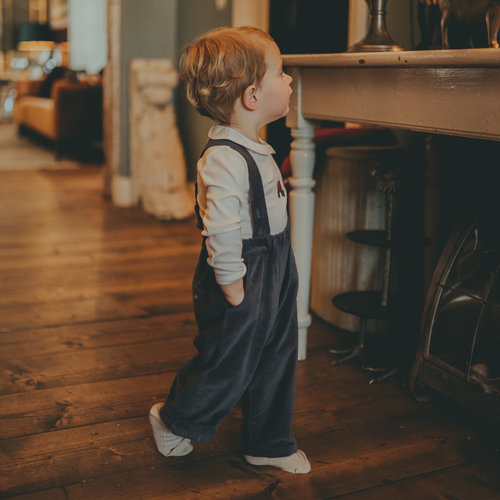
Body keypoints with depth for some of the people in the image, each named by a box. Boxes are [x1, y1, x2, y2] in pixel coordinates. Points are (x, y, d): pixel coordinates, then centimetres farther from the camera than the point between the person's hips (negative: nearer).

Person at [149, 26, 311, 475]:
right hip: (243, 281, -9)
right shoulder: (224, 161, -26)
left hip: (274, 273, 9)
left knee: (276, 360, 17)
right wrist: (233, 288, -21)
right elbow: (221, 233, -28)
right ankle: (173, 421, 34)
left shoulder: (256, 149, 8)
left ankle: (270, 443, 35)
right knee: (227, 367, 7)